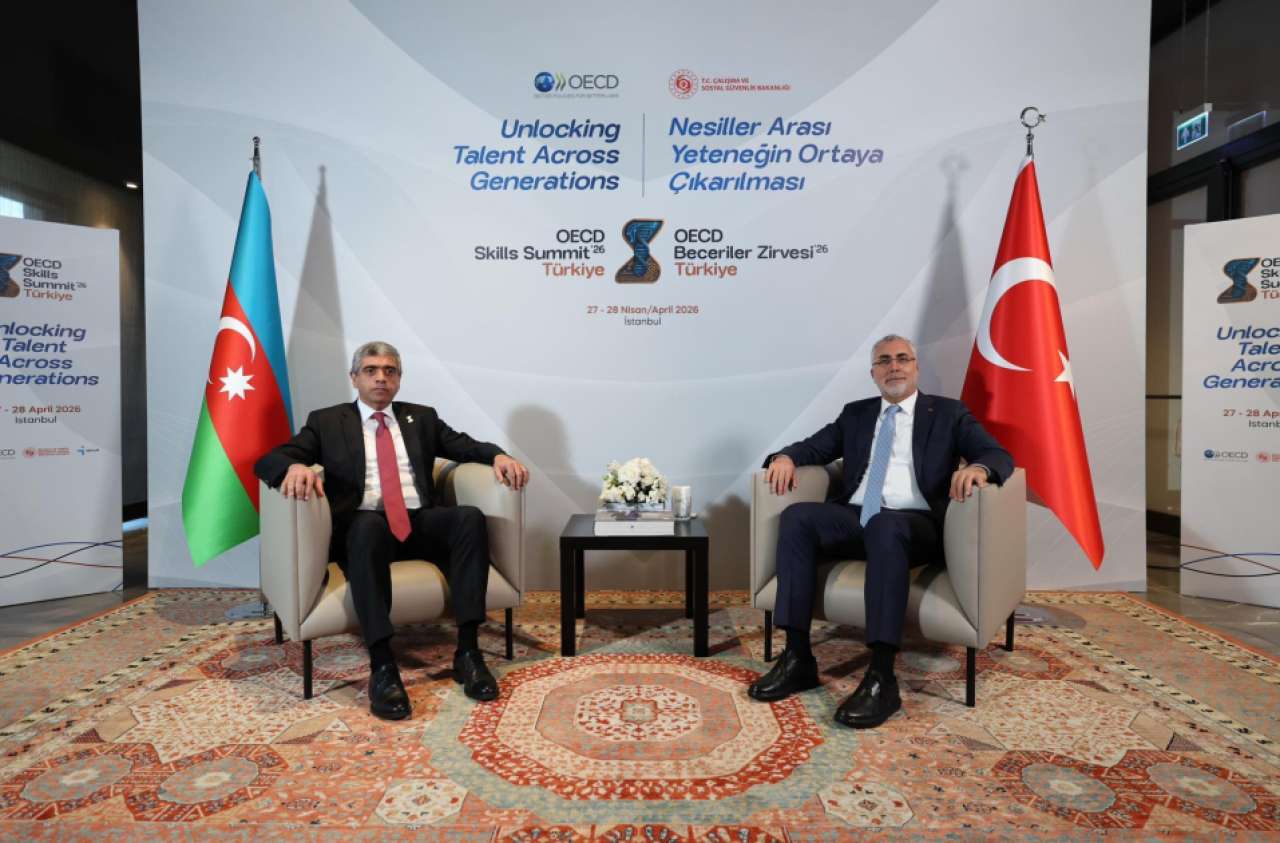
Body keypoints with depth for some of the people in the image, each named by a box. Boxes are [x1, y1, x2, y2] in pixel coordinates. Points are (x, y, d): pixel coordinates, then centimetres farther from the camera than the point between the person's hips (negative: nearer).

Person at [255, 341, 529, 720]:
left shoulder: (421, 417, 21)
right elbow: (266, 460, 4)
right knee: (370, 526, -38)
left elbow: (467, 446, 16)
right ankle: (382, 665, -37)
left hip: (421, 522, 3)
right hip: (363, 526, -2)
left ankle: (467, 650, -27)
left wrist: (497, 455, -8)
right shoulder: (327, 421, 13)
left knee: (470, 517, -28)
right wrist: (295, 466, -21)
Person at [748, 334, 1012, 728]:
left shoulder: (948, 413, 13)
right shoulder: (856, 414, 22)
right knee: (797, 516, -26)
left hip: (914, 523, -3)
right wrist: (785, 457, -7)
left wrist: (978, 467, -24)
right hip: (854, 517, 4)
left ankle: (882, 677, -39)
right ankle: (798, 657, -25)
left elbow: (1000, 456, 1)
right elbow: (814, 447, 18)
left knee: (884, 525, -39)